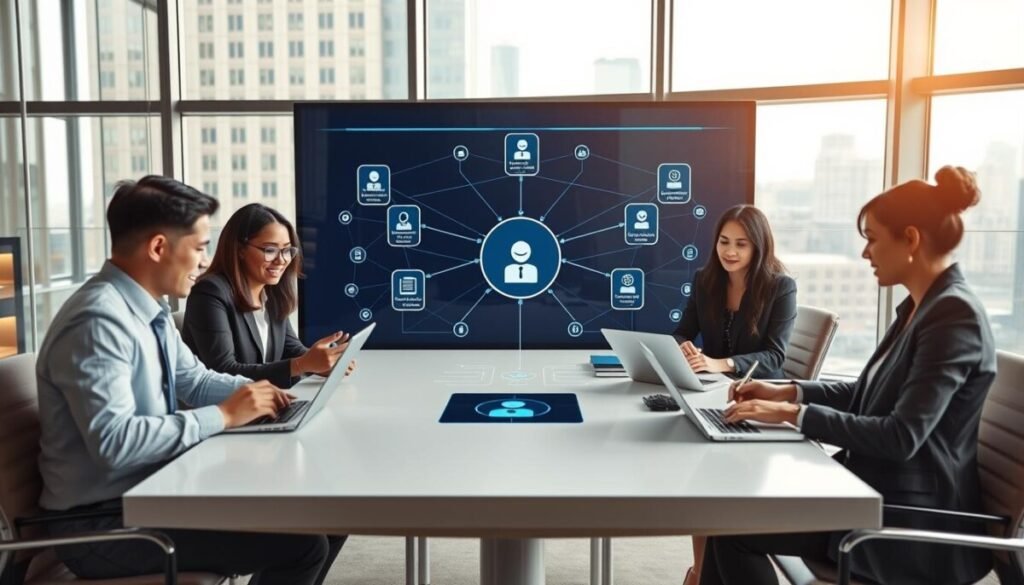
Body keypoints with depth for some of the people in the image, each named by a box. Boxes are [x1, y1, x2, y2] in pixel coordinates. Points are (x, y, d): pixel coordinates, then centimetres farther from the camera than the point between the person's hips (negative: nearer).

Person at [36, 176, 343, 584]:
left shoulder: (150, 310, 5)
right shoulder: (98, 321, -23)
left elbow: (194, 380, 18)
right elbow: (113, 442, -32)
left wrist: (248, 391, -1)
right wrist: (222, 416, -24)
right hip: (104, 522, -9)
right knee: (301, 543, -20)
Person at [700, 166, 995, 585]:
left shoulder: (954, 314, -20)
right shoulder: (920, 307, 10)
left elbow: (901, 437, -26)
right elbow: (868, 394, 18)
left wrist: (795, 415, -23)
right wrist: (789, 392, 5)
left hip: (910, 520, -9)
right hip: (879, 492, 9)